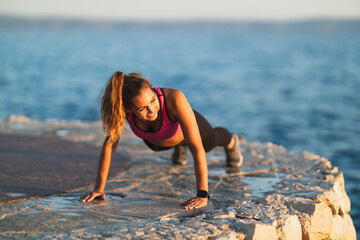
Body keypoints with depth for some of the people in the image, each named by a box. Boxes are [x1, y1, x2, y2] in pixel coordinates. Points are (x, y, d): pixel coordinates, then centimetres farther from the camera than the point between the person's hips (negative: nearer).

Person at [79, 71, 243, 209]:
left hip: (185, 126, -2)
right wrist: (99, 188, -28)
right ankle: (179, 148, 72)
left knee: (211, 142, 33)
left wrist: (202, 195, -53)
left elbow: (197, 148, -49)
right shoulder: (121, 105, -41)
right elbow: (110, 141, -27)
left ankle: (231, 141, 68)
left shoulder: (174, 98, -50)